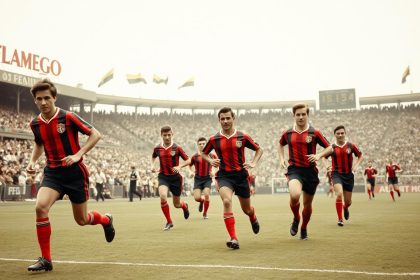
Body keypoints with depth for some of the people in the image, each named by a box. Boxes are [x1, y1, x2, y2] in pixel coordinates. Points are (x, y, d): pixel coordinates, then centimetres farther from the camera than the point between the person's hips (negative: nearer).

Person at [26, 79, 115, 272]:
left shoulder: (68, 117, -14)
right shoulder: (35, 124, 2)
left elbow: (96, 134, -10)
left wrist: (78, 154, -21)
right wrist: (32, 161, 5)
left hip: (75, 172, -4)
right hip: (52, 172, 4)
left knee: (82, 220, 5)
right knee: (40, 207, -22)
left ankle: (106, 220, 43)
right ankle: (46, 259, -9)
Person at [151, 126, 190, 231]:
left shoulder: (177, 148, -9)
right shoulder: (157, 148, 0)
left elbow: (188, 160, -4)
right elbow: (153, 157, 23)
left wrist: (179, 167, -20)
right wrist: (152, 165, 4)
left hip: (175, 177, -1)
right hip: (163, 177, 1)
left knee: (177, 204, 8)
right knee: (163, 197, -27)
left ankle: (185, 205, 50)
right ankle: (169, 222, -6)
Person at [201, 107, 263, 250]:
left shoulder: (242, 137, -3)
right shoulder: (214, 139, -1)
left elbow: (259, 149, 10)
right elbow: (204, 153, 16)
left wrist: (253, 163, -5)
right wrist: (211, 160, -4)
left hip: (241, 175, 1)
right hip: (224, 175, -1)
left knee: (246, 209, 14)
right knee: (227, 201, -28)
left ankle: (253, 219, 54)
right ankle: (234, 239, -25)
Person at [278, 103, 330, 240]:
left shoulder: (314, 133, -2)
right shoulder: (287, 133, 4)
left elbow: (328, 147, 5)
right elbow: (280, 144, 25)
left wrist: (318, 155, -13)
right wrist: (281, 159, 12)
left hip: (310, 171, 1)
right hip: (294, 170, 0)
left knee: (307, 203, 10)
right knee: (295, 195, -28)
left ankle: (304, 228, 37)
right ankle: (296, 219, 4)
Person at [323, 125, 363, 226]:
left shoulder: (351, 146, -1)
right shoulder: (332, 147, -2)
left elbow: (360, 156, 11)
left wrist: (356, 165, -5)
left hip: (349, 175, 2)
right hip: (337, 174, -1)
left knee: (348, 201, 7)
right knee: (339, 194, -26)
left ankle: (345, 208, 47)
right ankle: (340, 219, -10)